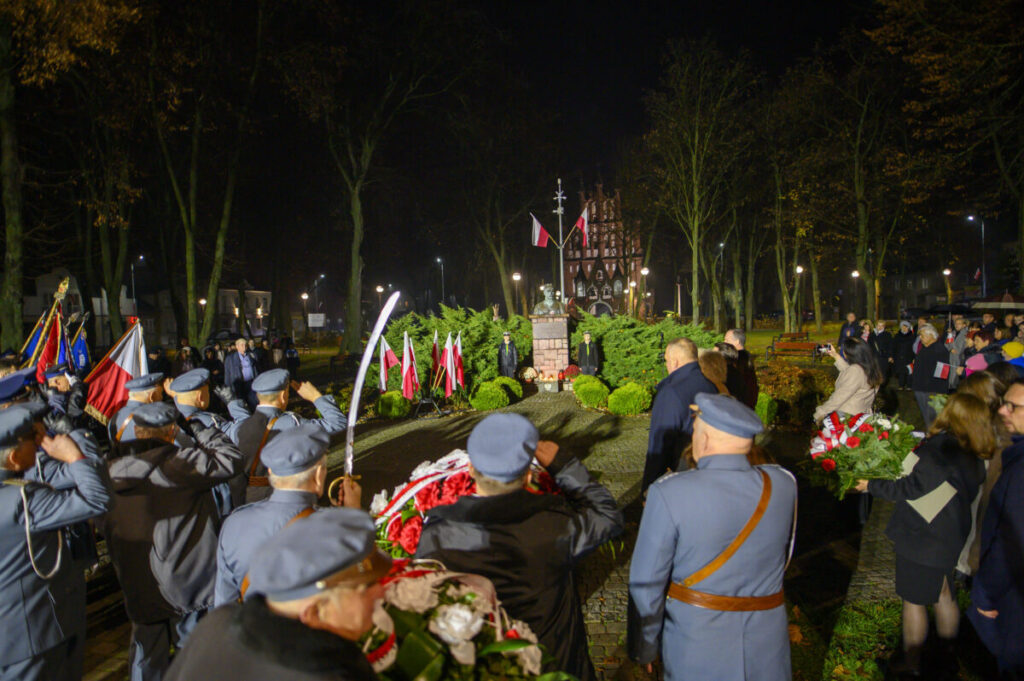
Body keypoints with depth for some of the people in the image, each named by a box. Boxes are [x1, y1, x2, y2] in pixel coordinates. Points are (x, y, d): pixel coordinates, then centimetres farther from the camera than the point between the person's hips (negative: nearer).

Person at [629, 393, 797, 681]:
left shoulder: (669, 494, -22)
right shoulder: (784, 485, -12)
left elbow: (647, 584, -15)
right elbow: (784, 555, 5)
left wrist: (644, 648, -1)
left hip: (696, 645, -3)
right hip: (767, 643, 3)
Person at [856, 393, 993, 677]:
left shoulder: (941, 448, -26)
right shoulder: (972, 456, 1)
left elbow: (912, 488, -23)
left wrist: (872, 485, -10)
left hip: (921, 539, -8)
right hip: (949, 536, 8)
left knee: (914, 600, 7)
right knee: (943, 595, 24)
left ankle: (912, 663, 20)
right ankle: (947, 653, 41)